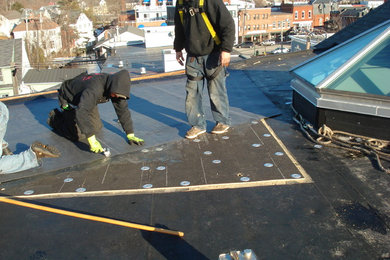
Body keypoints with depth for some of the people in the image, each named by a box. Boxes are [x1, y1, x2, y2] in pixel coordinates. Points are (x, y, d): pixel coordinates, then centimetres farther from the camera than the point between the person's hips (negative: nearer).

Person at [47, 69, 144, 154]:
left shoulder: (117, 88, -22)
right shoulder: (94, 90, -45)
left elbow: (123, 109, -14)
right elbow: (81, 112, -54)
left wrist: (130, 135, -18)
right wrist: (92, 140, -58)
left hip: (84, 98, 7)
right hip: (69, 98, -7)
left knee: (97, 127, 9)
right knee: (79, 135, -13)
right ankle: (55, 118, 10)